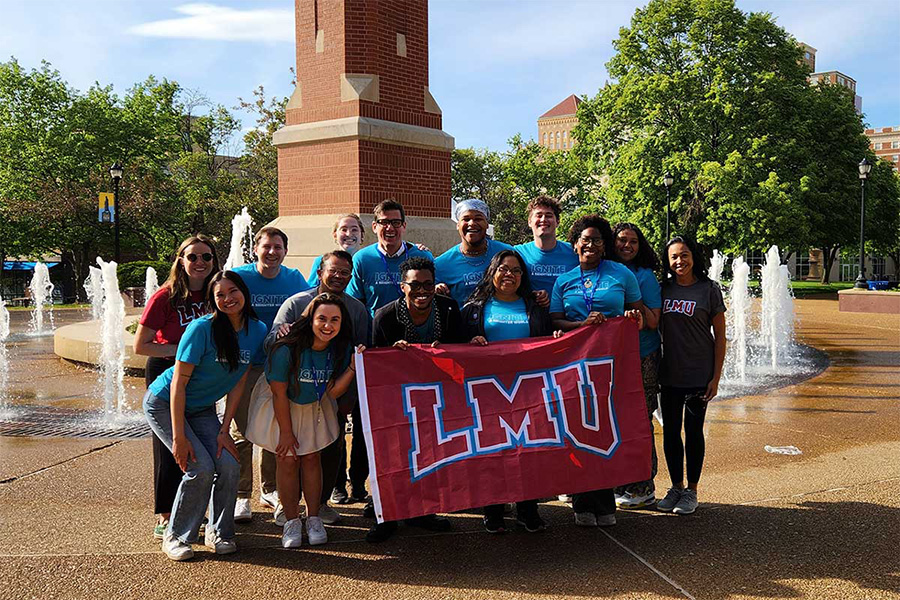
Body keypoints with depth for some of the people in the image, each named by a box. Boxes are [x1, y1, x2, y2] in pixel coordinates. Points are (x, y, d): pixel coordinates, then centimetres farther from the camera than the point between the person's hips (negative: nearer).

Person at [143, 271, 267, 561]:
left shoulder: (257, 331, -8)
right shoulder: (202, 328, -24)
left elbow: (238, 383, -3)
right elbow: (179, 383, -22)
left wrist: (224, 430, -7)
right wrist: (179, 436, -24)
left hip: (201, 409, 5)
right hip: (164, 404, -5)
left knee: (229, 466, -11)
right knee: (201, 467, -17)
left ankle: (218, 532, 11)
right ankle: (175, 537, 2)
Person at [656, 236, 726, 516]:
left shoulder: (709, 289, -5)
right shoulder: (663, 288, 4)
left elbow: (719, 336, -4)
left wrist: (716, 377, -8)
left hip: (699, 374, -3)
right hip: (669, 374, 4)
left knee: (693, 432, 4)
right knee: (670, 431, 9)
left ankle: (691, 490, 17)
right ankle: (676, 487, 23)